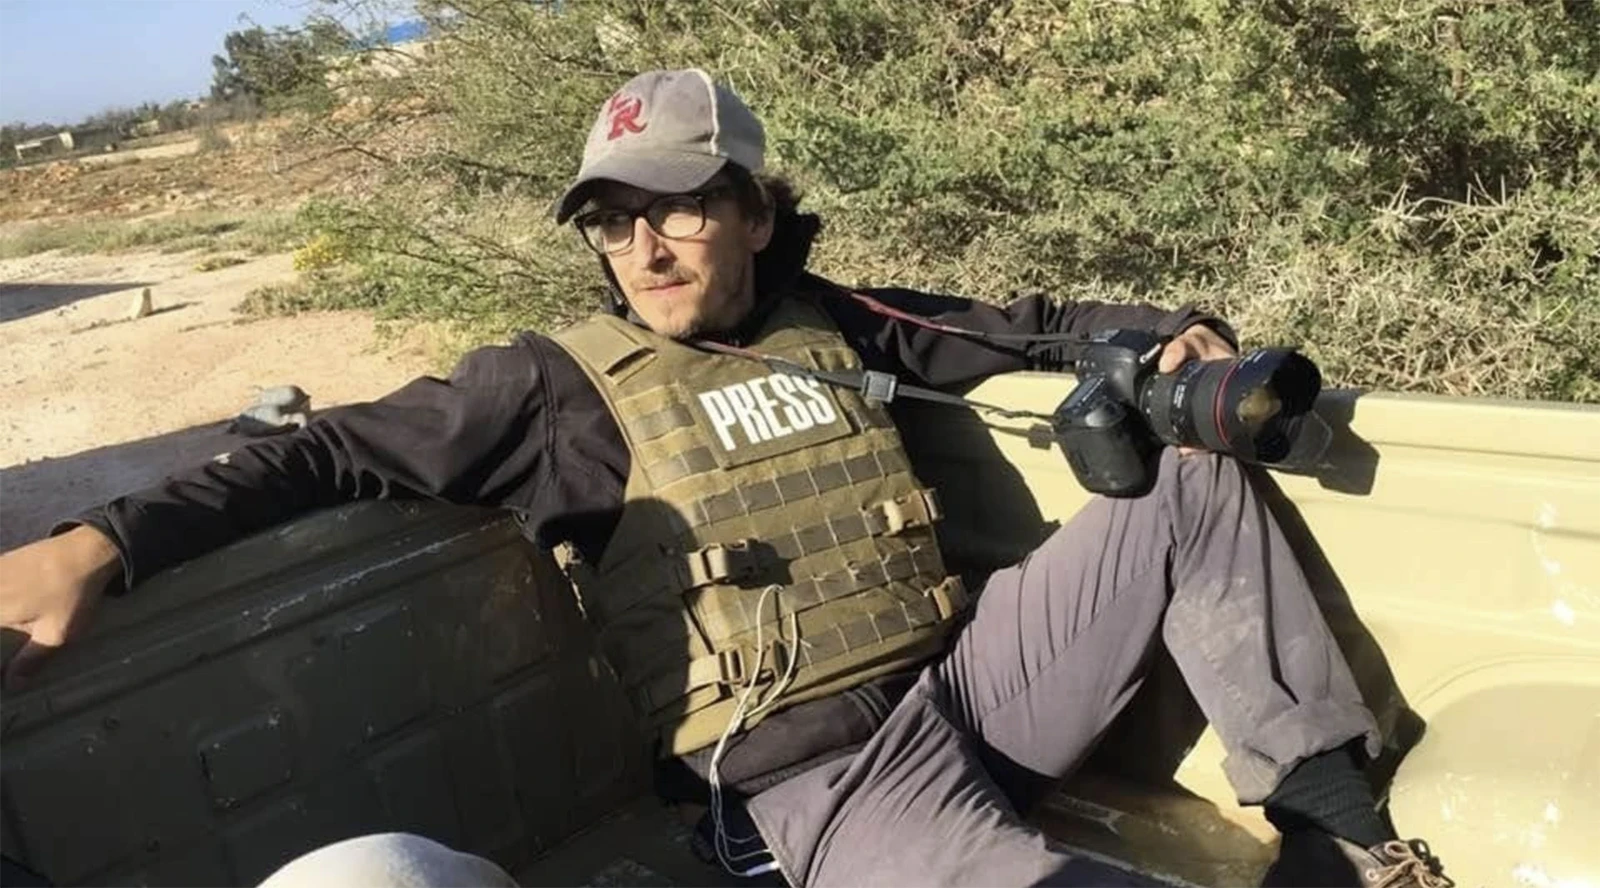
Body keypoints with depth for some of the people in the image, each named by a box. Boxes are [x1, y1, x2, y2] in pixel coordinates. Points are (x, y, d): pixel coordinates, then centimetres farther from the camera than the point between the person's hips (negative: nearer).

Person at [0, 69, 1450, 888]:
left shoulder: (834, 323, 12)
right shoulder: (565, 384, 0)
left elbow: (1021, 326, 23)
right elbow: (339, 454, -5)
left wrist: (1168, 336, 9)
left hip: (968, 678, 6)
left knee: (1197, 491, -2)